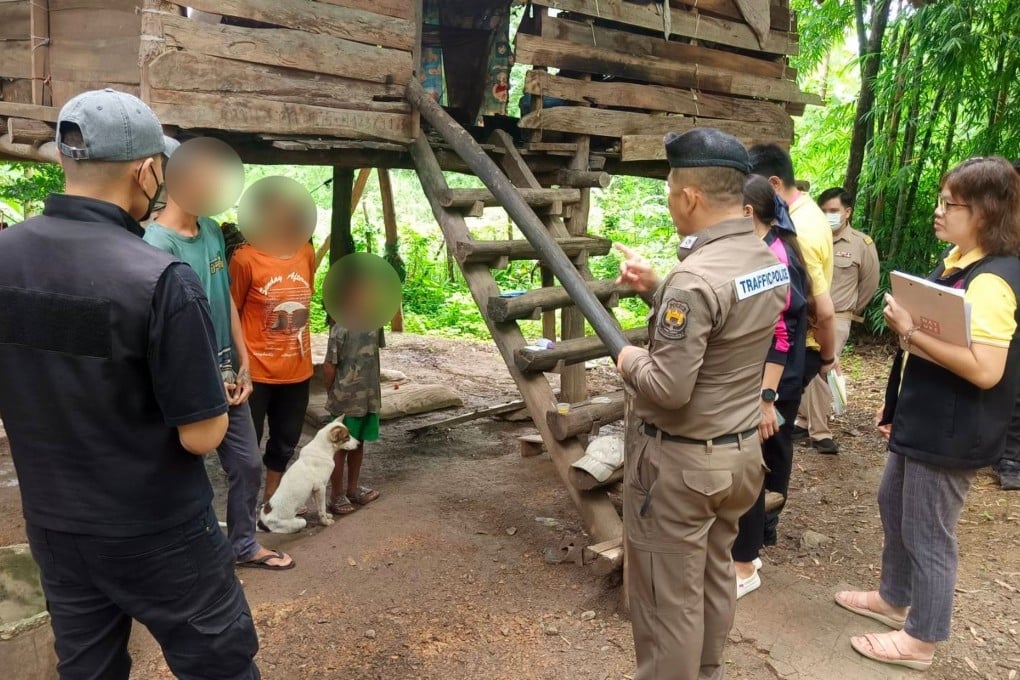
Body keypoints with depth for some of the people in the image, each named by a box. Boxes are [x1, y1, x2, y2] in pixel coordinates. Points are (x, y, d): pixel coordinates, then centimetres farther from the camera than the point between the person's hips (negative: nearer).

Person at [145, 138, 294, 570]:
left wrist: (243, 364, 7)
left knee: (247, 464, 17)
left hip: (225, 373, 8)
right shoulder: (158, 243, -19)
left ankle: (244, 545, 35)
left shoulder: (211, 230, 4)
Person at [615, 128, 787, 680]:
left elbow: (667, 390, -27)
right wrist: (656, 288, 10)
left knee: (668, 599, 8)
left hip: (681, 462, -9)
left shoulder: (695, 278, -27)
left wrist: (631, 362, -7)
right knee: (714, 578, 25)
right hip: (742, 450, 9)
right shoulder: (770, 262, 2)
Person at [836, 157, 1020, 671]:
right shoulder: (957, 262, 8)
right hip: (922, 420, 10)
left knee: (928, 534, 4)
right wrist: (894, 404, 16)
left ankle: (920, 639, 23)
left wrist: (911, 330, -25)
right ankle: (894, 599, 43)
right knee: (893, 505, 23)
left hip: (951, 432, -10)